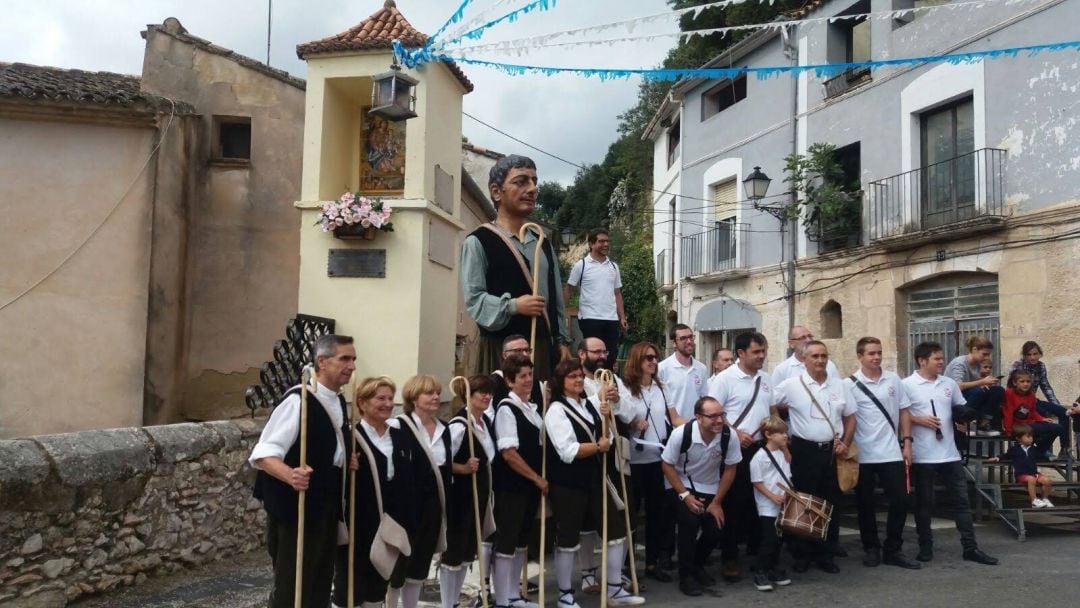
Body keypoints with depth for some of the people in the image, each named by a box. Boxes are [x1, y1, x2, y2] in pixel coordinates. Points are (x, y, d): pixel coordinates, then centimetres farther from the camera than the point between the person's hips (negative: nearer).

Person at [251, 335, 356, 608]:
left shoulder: (338, 402, 9)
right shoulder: (298, 400, -19)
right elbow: (263, 453, -24)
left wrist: (346, 462, 7)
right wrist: (290, 475, -40)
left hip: (327, 509, 9)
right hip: (295, 509, -9)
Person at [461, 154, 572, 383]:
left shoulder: (543, 244, 18)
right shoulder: (478, 242, -3)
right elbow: (474, 299, -9)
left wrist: (562, 340, 11)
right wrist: (512, 306, -22)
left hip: (543, 347, 6)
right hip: (502, 348, -6)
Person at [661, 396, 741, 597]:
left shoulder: (729, 436, -24)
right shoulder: (681, 434, -29)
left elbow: (729, 469, -9)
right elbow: (667, 465, -15)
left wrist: (717, 502, -7)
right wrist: (685, 495, -20)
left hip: (711, 490, 3)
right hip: (683, 487, -3)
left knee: (715, 531, -5)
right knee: (689, 523, -23)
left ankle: (697, 565, 27)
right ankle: (686, 575, -4)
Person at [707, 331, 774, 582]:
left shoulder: (765, 379, 10)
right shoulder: (725, 378, -11)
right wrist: (735, 433, -18)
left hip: (760, 448, 6)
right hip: (734, 449, -6)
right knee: (733, 503, 0)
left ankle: (755, 552, 28)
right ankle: (729, 558, 11)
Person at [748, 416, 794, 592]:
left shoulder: (784, 454, 8)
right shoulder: (760, 456, -15)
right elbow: (757, 482, -15)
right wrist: (772, 496, -20)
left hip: (783, 505, 7)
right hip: (767, 507, -7)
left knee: (779, 539, 14)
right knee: (769, 540, -6)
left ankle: (774, 570, 26)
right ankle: (759, 573, 4)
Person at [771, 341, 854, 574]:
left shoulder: (839, 385, 6)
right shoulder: (791, 385, -5)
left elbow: (850, 417, 14)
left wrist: (845, 443, 2)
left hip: (832, 452, 4)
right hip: (805, 451, -3)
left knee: (831, 503, 9)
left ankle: (826, 554, 20)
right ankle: (802, 554, 14)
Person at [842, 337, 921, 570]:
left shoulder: (893, 380, 5)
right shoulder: (850, 384, -6)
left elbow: (904, 412, 8)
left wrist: (906, 442, 2)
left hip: (892, 452, 3)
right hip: (863, 454, -2)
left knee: (900, 500, 3)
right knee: (866, 505, 8)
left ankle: (893, 550, 16)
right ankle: (871, 549, 22)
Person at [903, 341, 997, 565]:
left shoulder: (950, 384, 9)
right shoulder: (907, 385, -7)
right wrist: (918, 420, -18)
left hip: (949, 453, 5)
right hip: (922, 455, -5)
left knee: (961, 499, 6)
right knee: (923, 502, 6)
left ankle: (970, 547, 13)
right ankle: (925, 547, 17)